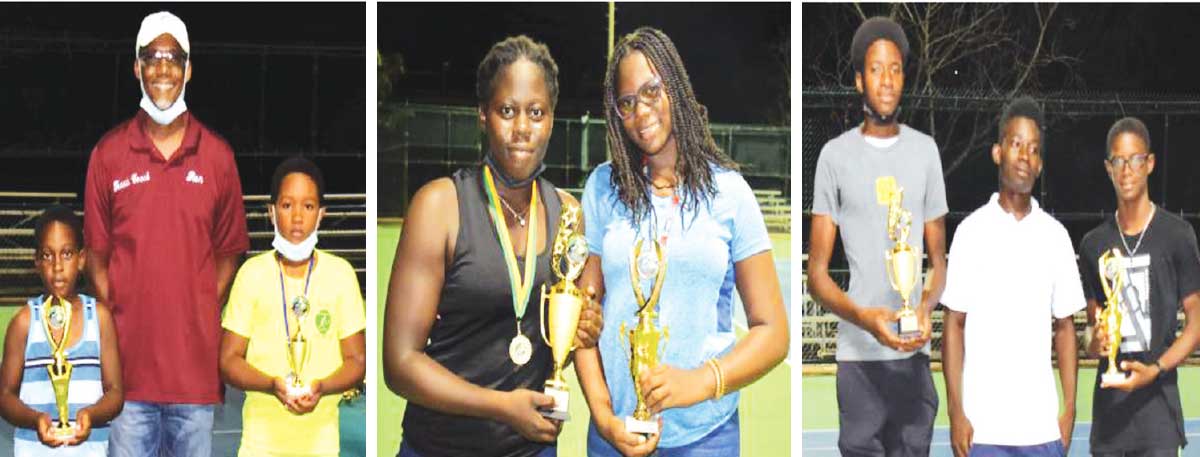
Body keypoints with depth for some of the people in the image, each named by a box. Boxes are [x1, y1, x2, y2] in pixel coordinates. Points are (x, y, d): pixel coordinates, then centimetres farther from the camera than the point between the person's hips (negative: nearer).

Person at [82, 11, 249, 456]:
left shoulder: (218, 156, 3)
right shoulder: (108, 153, 2)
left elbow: (227, 251, 8)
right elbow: (96, 251, 6)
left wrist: (205, 317, -2)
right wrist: (113, 323, -3)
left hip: (196, 360, 0)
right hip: (129, 359, 0)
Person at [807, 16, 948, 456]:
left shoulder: (925, 150, 9)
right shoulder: (835, 155, 0)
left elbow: (938, 259, 12)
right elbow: (816, 273, 0)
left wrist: (926, 306, -10)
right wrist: (864, 317, -19)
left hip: (914, 354, 3)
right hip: (858, 356, -2)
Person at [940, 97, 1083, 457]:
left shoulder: (1055, 235, 7)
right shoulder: (972, 231, 0)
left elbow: (1065, 328, 11)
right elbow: (953, 325, 1)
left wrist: (1069, 408, 3)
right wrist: (956, 412, -6)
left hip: (1044, 428, 2)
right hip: (983, 428, -2)